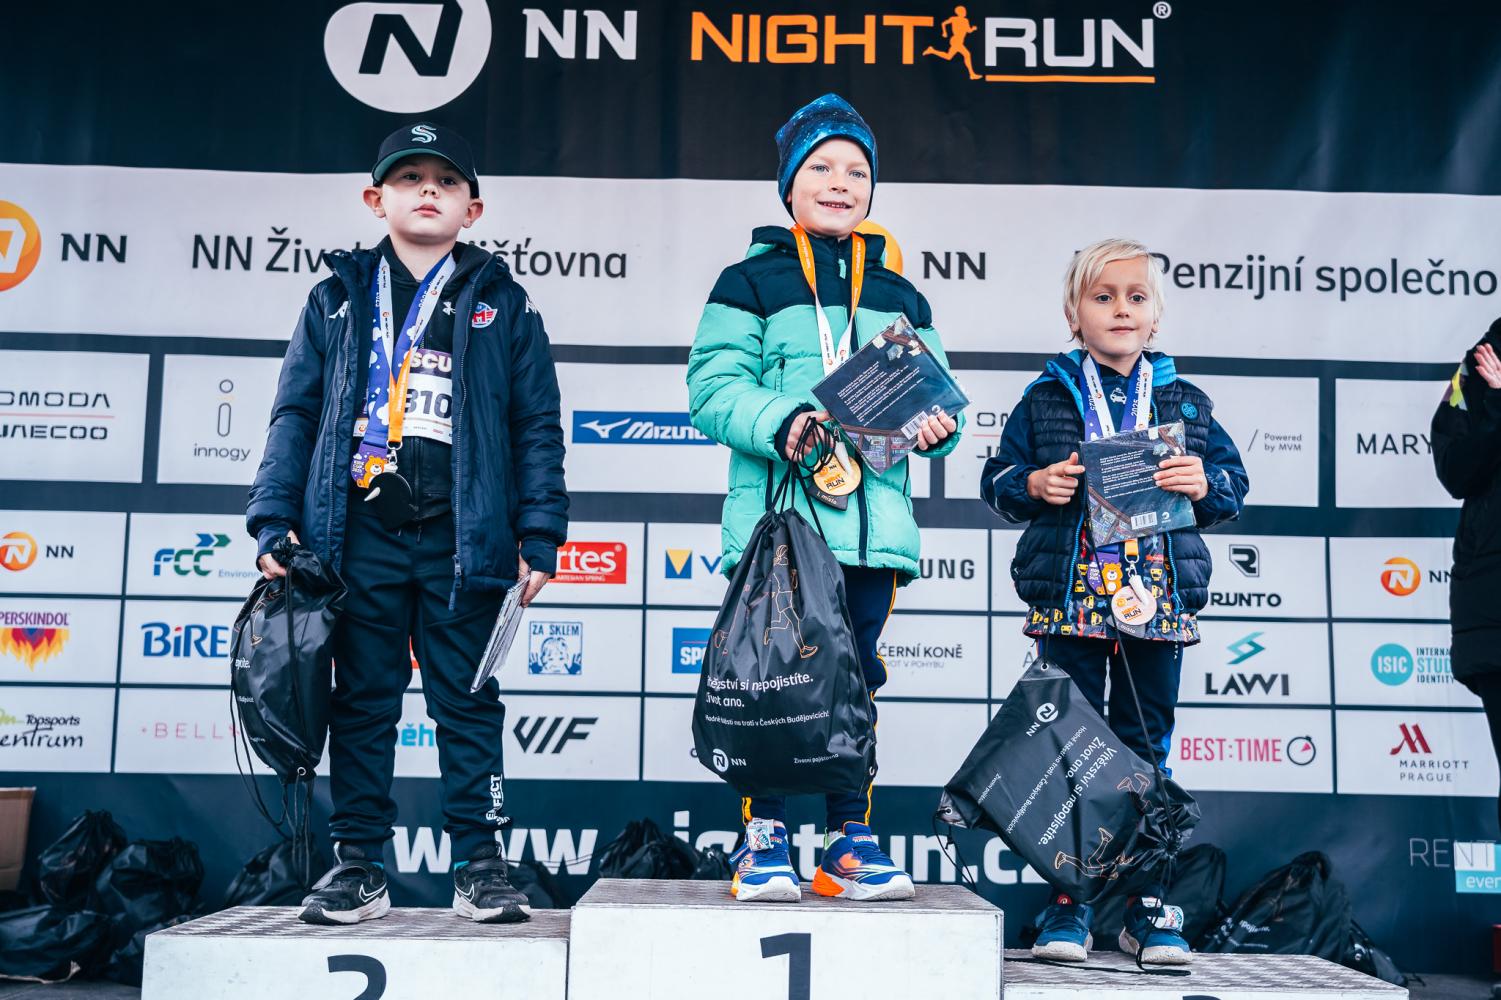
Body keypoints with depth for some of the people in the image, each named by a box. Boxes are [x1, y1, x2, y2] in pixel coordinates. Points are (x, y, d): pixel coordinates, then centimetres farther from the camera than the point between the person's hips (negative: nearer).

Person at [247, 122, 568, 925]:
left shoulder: (502, 304, 9)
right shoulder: (339, 298, 13)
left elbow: (538, 426, 6)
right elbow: (296, 413, 11)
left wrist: (539, 535, -2)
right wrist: (275, 520, 1)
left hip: (461, 537, -1)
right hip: (360, 533, 2)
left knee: (467, 702, 4)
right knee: (362, 702, 7)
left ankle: (479, 864, 10)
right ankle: (358, 865, 15)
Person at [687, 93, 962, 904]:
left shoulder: (899, 296, 20)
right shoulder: (751, 281, 6)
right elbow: (713, 388, -4)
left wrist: (938, 427, -3)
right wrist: (780, 425, -21)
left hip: (873, 520, 4)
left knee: (856, 678, 8)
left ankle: (851, 839, 17)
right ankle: (764, 839, 9)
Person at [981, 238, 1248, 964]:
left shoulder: (1186, 404, 10)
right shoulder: (1045, 400, 5)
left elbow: (1234, 482, 12)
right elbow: (997, 477, 7)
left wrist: (1204, 484, -10)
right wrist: (1034, 485, -14)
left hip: (1158, 601, 2)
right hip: (1069, 598, -1)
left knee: (1146, 751, 8)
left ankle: (1148, 904, 19)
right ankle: (1068, 900, 15)